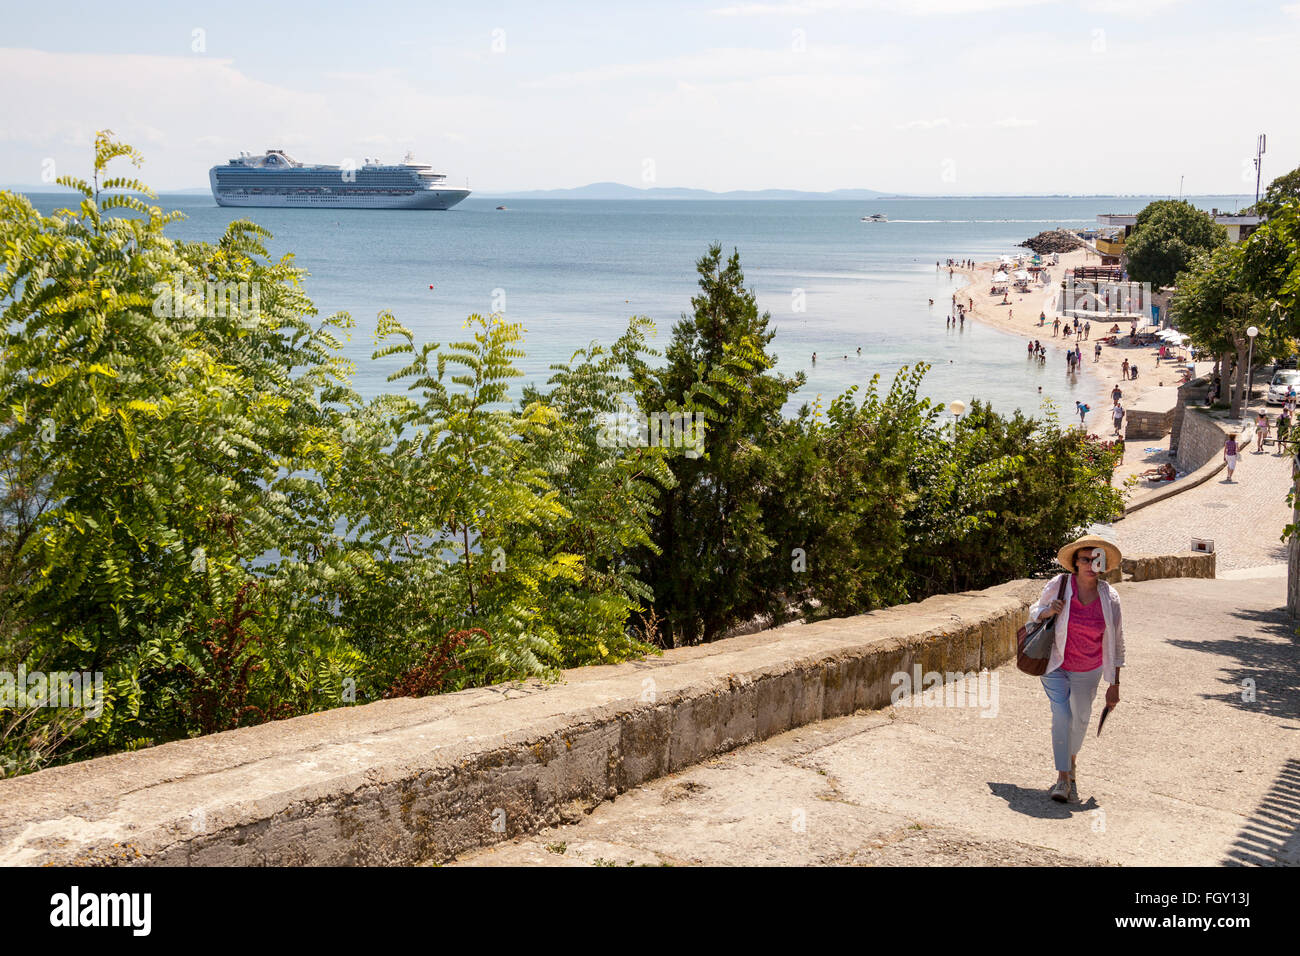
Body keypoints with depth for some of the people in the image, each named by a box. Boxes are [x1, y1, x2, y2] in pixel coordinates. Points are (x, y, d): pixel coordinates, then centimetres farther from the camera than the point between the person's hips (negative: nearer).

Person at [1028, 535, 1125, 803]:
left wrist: (1114, 686, -4)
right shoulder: (1058, 585, -15)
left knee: (1080, 719, 15)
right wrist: (1048, 611, -23)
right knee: (1062, 715, -15)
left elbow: (1115, 644, -5)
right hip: (1055, 664, -2)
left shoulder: (1109, 597, -12)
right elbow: (1034, 612, 2)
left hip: (1088, 671, 2)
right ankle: (1062, 778, -8)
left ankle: (1072, 761, 45)